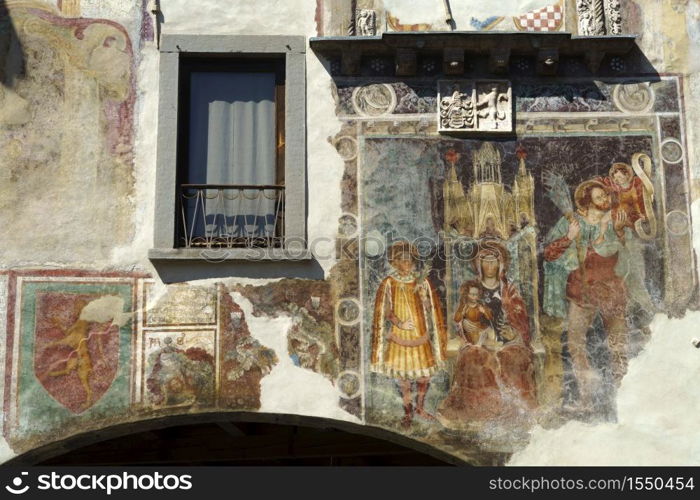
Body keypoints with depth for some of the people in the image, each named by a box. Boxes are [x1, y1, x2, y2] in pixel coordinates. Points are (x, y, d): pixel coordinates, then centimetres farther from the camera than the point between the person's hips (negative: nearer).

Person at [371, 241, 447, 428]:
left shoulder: (421, 282, 5)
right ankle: (408, 412, 17)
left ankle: (420, 408, 25)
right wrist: (399, 323, -21)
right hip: (399, 337, -3)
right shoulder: (389, 284, -3)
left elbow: (430, 308, 8)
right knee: (403, 377, 3)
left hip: (421, 336, 3)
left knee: (424, 375, 6)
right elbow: (385, 311, -7)